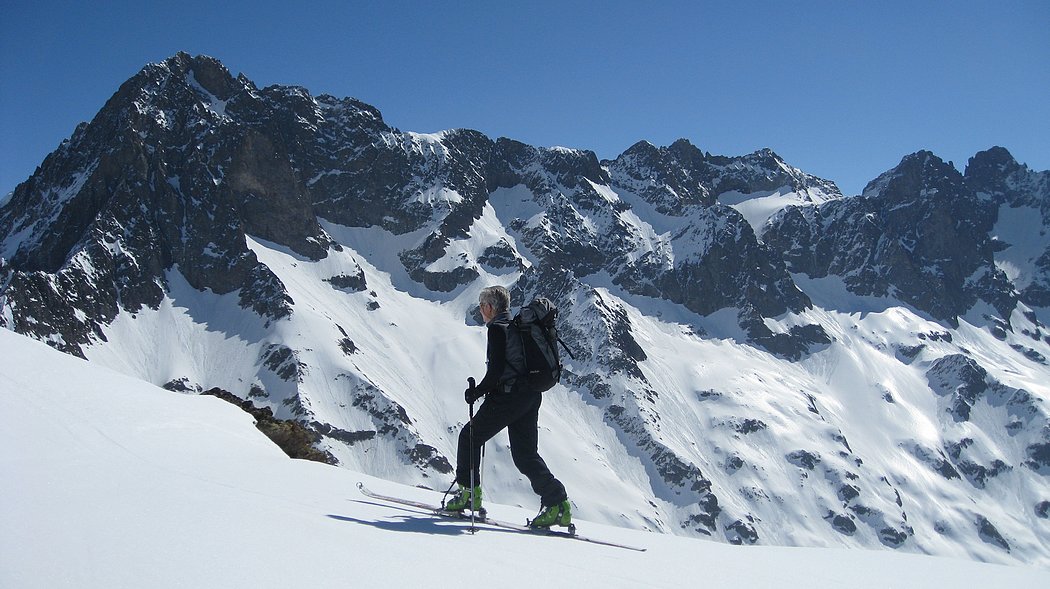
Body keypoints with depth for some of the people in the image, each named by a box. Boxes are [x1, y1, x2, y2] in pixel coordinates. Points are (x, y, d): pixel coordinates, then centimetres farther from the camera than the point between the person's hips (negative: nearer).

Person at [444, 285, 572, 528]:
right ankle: (557, 504, 1)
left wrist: (476, 392, -6)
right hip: (531, 396, 8)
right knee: (525, 454, 9)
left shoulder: (497, 328, -9)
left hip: (508, 396, -8)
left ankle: (468, 492, 11)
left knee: (470, 436, 9)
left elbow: (497, 368, -18)